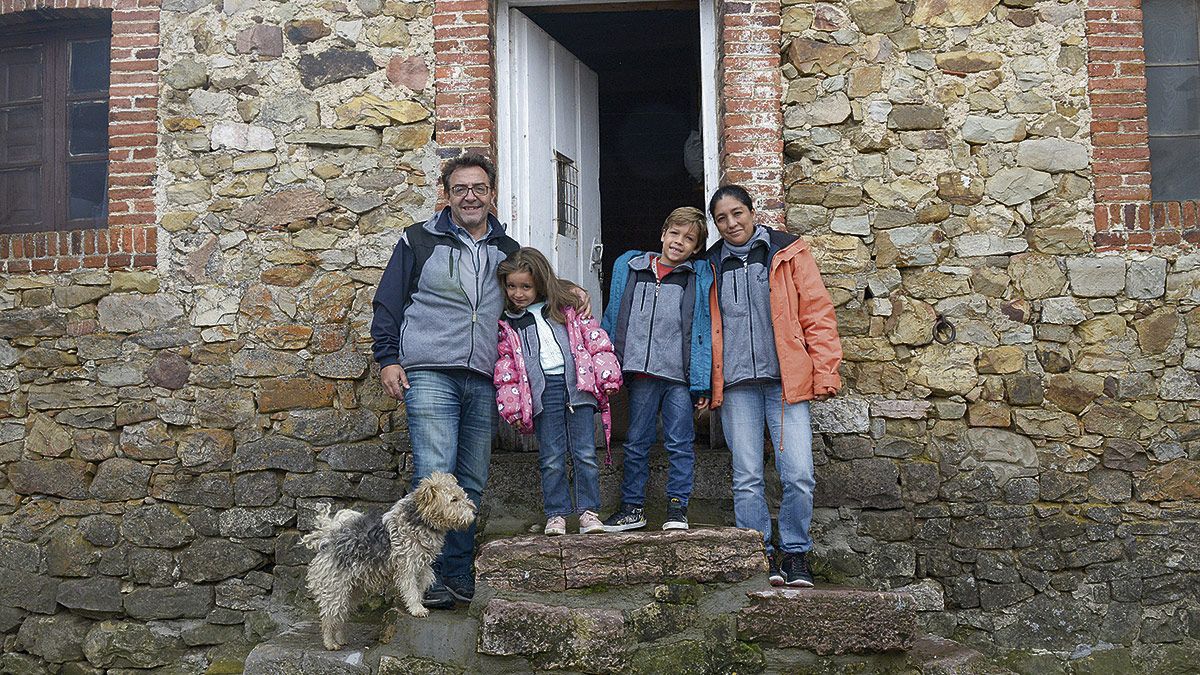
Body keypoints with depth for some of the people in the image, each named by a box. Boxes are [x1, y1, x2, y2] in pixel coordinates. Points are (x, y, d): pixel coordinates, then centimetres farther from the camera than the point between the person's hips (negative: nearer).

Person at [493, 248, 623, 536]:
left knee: (585, 454, -1)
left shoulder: (567, 307, 10)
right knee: (551, 458, 0)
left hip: (577, 384, 0)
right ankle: (556, 514, 9)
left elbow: (594, 337, 7)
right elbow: (504, 364, 10)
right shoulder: (506, 322, 11)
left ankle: (588, 511, 8)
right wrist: (510, 403, 3)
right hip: (542, 391, 0)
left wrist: (607, 376, -1)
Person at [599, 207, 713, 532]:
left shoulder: (701, 277, 2)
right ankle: (632, 507, 20)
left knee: (679, 444, 3)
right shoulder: (629, 267, 9)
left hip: (680, 376, -2)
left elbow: (705, 331, 0)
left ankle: (677, 508, 14)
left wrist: (701, 383, -6)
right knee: (636, 444, 10)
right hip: (641, 374, 3)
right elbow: (612, 320, 13)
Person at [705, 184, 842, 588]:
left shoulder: (787, 253, 5)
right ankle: (760, 557, 13)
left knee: (799, 475, -8)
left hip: (785, 381, -2)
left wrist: (825, 373, -4)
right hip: (736, 384, 2)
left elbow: (818, 313, 3)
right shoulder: (712, 266, 13)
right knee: (747, 479, 2)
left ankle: (795, 554, 9)